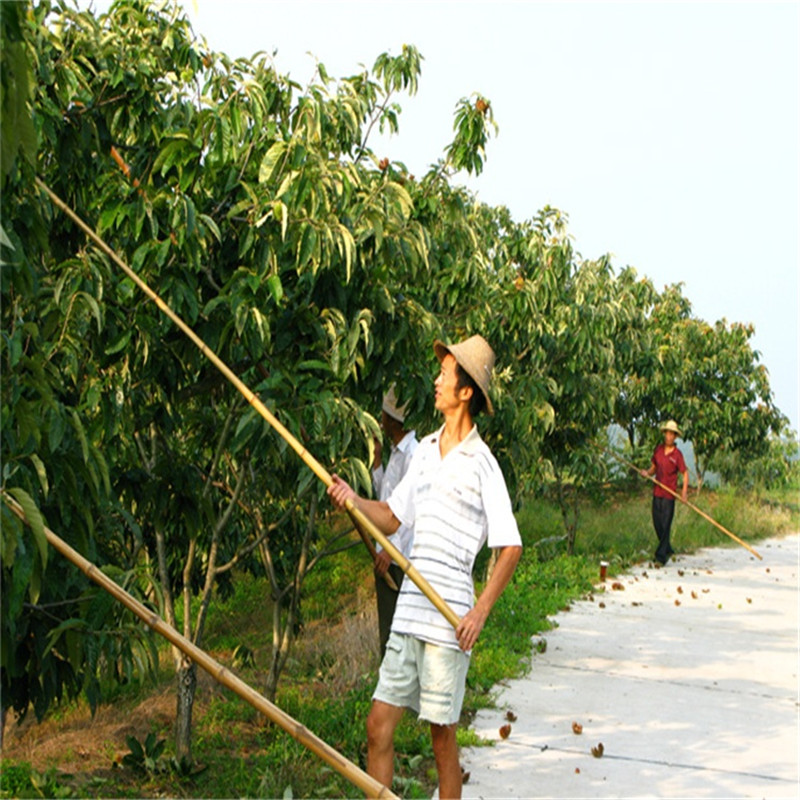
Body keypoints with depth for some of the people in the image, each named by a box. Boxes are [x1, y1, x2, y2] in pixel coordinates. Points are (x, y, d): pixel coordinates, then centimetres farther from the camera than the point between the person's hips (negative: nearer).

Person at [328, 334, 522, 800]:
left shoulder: (482, 464, -7)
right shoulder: (426, 450, 14)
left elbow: (511, 548, -9)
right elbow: (392, 517, 20)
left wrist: (481, 610, -16)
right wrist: (352, 499, 2)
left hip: (449, 619, -6)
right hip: (408, 611, 6)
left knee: (443, 735, 4)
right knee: (379, 725, 5)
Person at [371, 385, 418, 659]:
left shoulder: (412, 454, -13)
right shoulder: (395, 453, 16)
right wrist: (377, 460, 17)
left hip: (400, 560, -10)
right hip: (387, 555, 10)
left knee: (394, 631, -8)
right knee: (385, 625, 13)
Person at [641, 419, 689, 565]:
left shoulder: (677, 454, -5)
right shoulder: (658, 449, 8)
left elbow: (685, 473, -3)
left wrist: (684, 492, -15)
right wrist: (648, 473, -3)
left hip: (669, 494, -5)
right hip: (657, 492, 5)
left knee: (665, 525, -5)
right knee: (657, 524, 8)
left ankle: (661, 555, -1)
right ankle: (667, 549, 26)